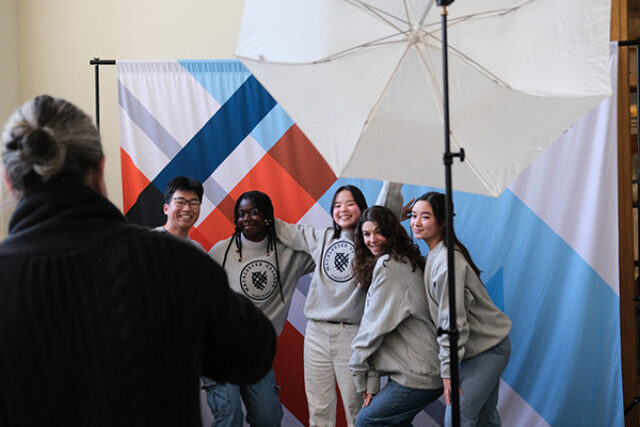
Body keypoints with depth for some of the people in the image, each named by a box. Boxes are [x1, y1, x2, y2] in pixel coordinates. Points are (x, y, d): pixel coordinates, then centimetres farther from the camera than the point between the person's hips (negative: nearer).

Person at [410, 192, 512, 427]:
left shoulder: (447, 262, -22)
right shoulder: (435, 255, 9)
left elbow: (453, 321, -23)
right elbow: (442, 314, 15)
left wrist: (448, 369, -20)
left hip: (488, 348, -10)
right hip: (486, 346, 10)